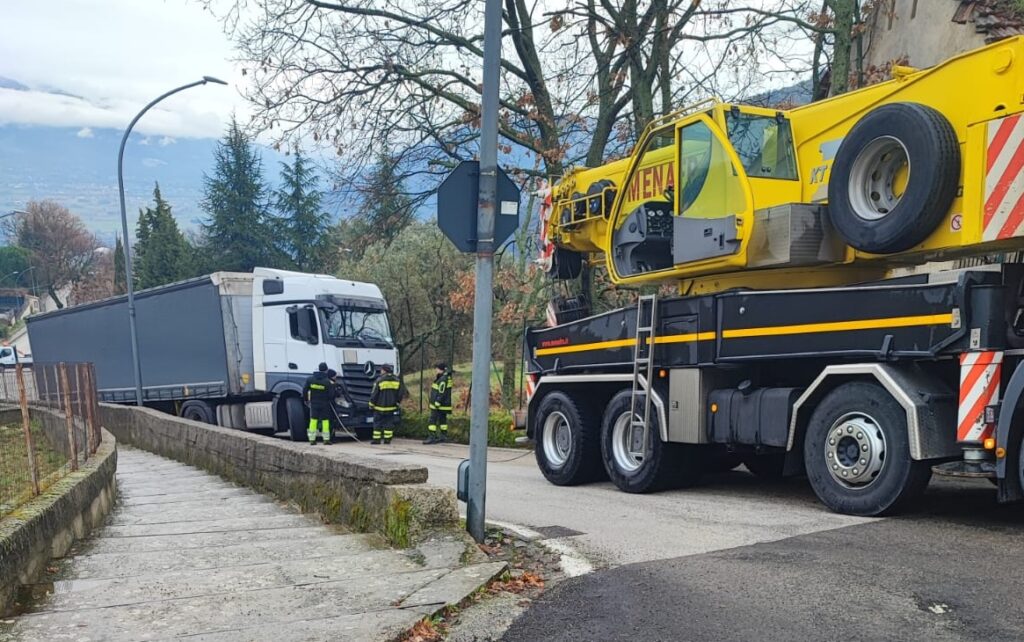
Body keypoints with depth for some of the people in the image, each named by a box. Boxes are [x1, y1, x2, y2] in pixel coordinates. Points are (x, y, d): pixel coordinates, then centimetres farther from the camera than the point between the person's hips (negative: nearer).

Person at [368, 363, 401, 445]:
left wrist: (371, 405, 2)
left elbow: (374, 394, -8)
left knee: (377, 423, 4)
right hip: (392, 407, 4)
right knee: (389, 423, 9)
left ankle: (376, 439, 4)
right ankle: (387, 439, 8)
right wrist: (396, 404, 21)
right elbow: (399, 394, 10)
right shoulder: (397, 380, 3)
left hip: (380, 407, -4)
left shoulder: (379, 380, -12)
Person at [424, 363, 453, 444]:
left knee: (433, 420, -8)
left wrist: (437, 403, -21)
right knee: (442, 420, 15)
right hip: (443, 405, 10)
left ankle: (432, 437, -10)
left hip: (440, 405, -10)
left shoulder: (443, 380, -20)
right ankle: (444, 436, 20)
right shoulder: (447, 377, 11)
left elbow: (441, 393, -23)